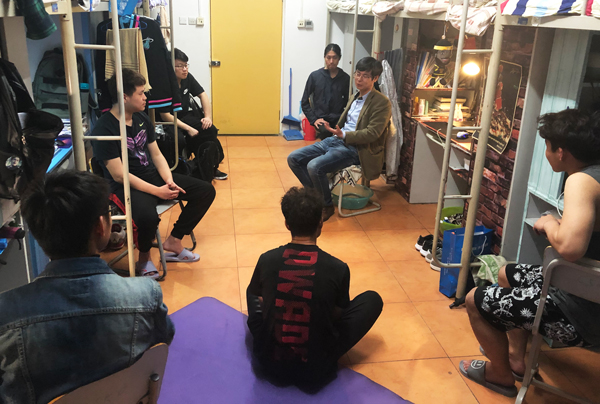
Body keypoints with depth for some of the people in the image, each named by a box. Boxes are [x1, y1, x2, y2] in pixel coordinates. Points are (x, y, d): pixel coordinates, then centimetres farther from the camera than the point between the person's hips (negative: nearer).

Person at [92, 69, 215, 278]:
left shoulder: (141, 118, 8)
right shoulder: (104, 130, -16)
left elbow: (156, 154, 10)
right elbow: (119, 175, -20)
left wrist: (169, 180, -8)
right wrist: (157, 191, -23)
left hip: (153, 175, 8)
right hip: (127, 185, -8)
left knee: (206, 191, -3)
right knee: (147, 216, -40)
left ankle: (173, 241, 7)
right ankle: (144, 257, -6)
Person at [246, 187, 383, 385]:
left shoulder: (266, 260, -11)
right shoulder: (338, 269, -17)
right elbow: (339, 314, 3)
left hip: (269, 361, 3)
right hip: (316, 368, -2)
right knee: (372, 299, 13)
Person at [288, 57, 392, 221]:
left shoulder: (382, 103, -8)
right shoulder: (355, 98, 18)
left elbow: (372, 133, -17)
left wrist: (344, 135, -25)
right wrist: (334, 130, 8)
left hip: (355, 148, -9)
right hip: (336, 140, 9)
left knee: (315, 166, -30)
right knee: (293, 158, -2)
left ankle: (327, 206, -6)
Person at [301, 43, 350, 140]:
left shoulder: (345, 78, 8)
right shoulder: (315, 76, 6)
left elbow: (348, 102, 16)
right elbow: (305, 102, 10)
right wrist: (313, 119, -1)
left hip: (338, 120, 2)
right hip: (321, 118, -1)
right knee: (325, 131, -33)